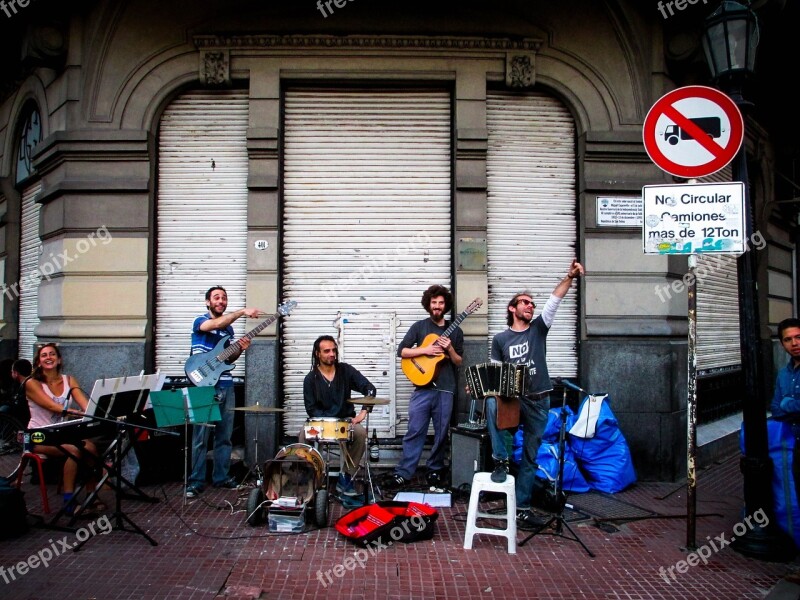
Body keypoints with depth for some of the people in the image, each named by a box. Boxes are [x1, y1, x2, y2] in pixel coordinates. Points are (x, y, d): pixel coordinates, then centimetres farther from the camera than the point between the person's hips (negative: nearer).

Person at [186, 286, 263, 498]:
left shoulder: (228, 328, 16)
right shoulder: (200, 321, -4)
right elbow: (217, 324, -27)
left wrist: (239, 350, -1)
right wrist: (242, 312, -31)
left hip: (225, 385, 7)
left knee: (224, 435, 10)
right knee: (201, 436, -4)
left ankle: (221, 477, 19)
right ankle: (196, 481, 4)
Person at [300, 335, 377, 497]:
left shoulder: (346, 370, -2)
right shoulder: (310, 379, -2)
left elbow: (370, 389, -6)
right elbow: (311, 408, -3)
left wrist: (363, 412, -18)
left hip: (346, 419, 0)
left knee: (360, 433, -31)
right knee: (304, 435, -31)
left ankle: (345, 478, -16)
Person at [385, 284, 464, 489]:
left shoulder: (455, 331, 10)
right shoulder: (419, 326, 6)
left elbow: (459, 362, 10)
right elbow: (401, 351, 0)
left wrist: (450, 349, -9)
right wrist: (425, 350, -12)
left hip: (445, 389, 2)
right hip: (423, 388, -2)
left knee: (441, 433, 7)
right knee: (415, 431, -3)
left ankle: (435, 470, 22)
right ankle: (403, 472, 1)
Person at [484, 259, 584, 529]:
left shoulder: (538, 328, 5)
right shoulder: (500, 339, 5)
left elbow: (554, 301, -9)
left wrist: (569, 277, -23)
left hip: (538, 401, 1)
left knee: (530, 456, 7)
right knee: (491, 404, -36)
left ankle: (522, 506, 18)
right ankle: (501, 460, -20)